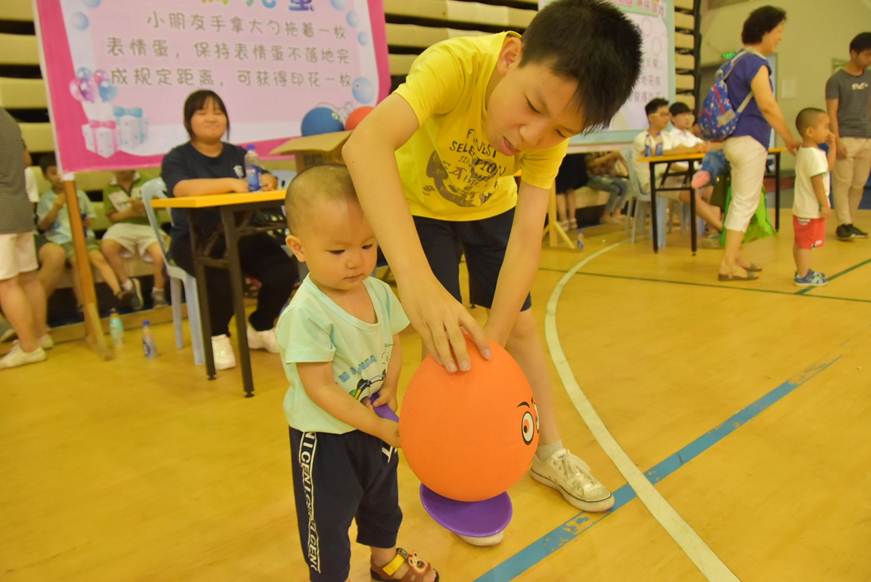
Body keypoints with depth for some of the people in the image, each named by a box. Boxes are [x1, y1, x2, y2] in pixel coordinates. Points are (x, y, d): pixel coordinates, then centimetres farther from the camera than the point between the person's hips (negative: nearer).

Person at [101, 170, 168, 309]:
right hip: (123, 226, 2)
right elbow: (112, 216, 7)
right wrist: (130, 212, -11)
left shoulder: (145, 181, 7)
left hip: (147, 226, -1)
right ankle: (128, 285, -14)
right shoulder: (109, 188, 11)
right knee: (106, 246, -31)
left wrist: (143, 207, -18)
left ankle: (158, 292, -5)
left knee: (160, 255, -29)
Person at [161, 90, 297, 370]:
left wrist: (266, 181, -22)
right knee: (221, 278, -35)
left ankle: (261, 327, 9)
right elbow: (182, 189, -21)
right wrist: (231, 183, -33)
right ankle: (217, 336, -4)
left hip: (241, 235, 4)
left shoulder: (238, 154, 16)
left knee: (284, 270, -20)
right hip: (195, 240, -4)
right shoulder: (177, 158, 1)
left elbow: (261, 182, 4)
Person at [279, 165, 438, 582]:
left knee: (383, 499, 28)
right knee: (327, 519, 13)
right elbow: (319, 388, -27)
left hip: (377, 424, 7)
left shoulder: (379, 292, -9)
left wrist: (390, 389, -14)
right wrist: (379, 428, -22)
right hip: (323, 435, -7)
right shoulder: (307, 313, -29)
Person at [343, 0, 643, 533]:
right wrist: (417, 280, -70)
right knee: (445, 337, -9)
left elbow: (527, 236, -29)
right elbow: (366, 144, -57)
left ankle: (550, 450, 25)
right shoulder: (455, 64, -39)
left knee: (521, 323, 6)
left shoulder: (553, 125, -26)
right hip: (419, 207, -3)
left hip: (492, 207, 3)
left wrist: (493, 346, -40)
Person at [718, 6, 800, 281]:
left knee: (739, 201, 14)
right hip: (750, 142, -9)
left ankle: (733, 257, 20)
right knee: (746, 203, -6)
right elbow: (768, 107, -20)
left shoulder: (739, 61, 14)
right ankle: (728, 264, -5)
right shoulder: (755, 64, -14)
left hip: (737, 139, 9)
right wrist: (790, 139, -14)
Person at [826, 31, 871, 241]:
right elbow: (832, 113, -7)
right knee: (843, 183, -4)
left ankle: (850, 223, 14)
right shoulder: (836, 80, -4)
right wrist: (837, 141, -14)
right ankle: (844, 224, 1)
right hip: (846, 139, -5)